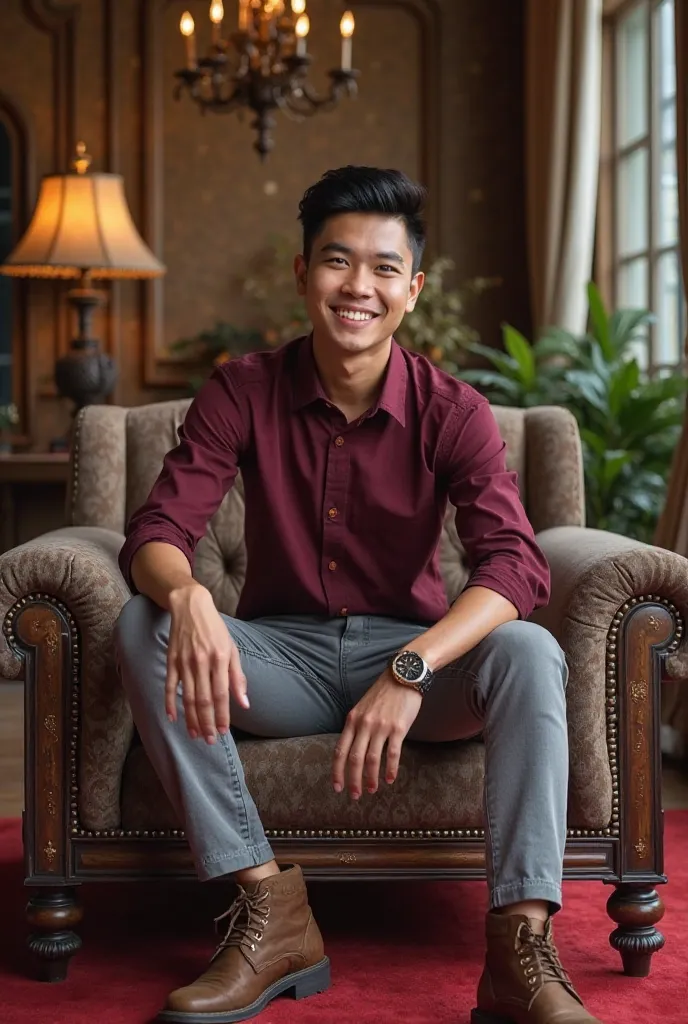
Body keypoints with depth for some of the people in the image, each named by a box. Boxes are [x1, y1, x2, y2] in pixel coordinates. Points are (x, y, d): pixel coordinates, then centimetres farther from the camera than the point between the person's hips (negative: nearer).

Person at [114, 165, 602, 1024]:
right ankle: (271, 912, -28)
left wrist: (411, 670, -41)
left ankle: (521, 954, -33)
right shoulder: (242, 393, -6)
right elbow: (155, 532, -15)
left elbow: (516, 566, -23)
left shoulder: (451, 412, -9)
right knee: (143, 628, -26)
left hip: (412, 652, -1)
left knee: (530, 654, -30)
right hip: (281, 658, 1)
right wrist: (187, 596, -42)